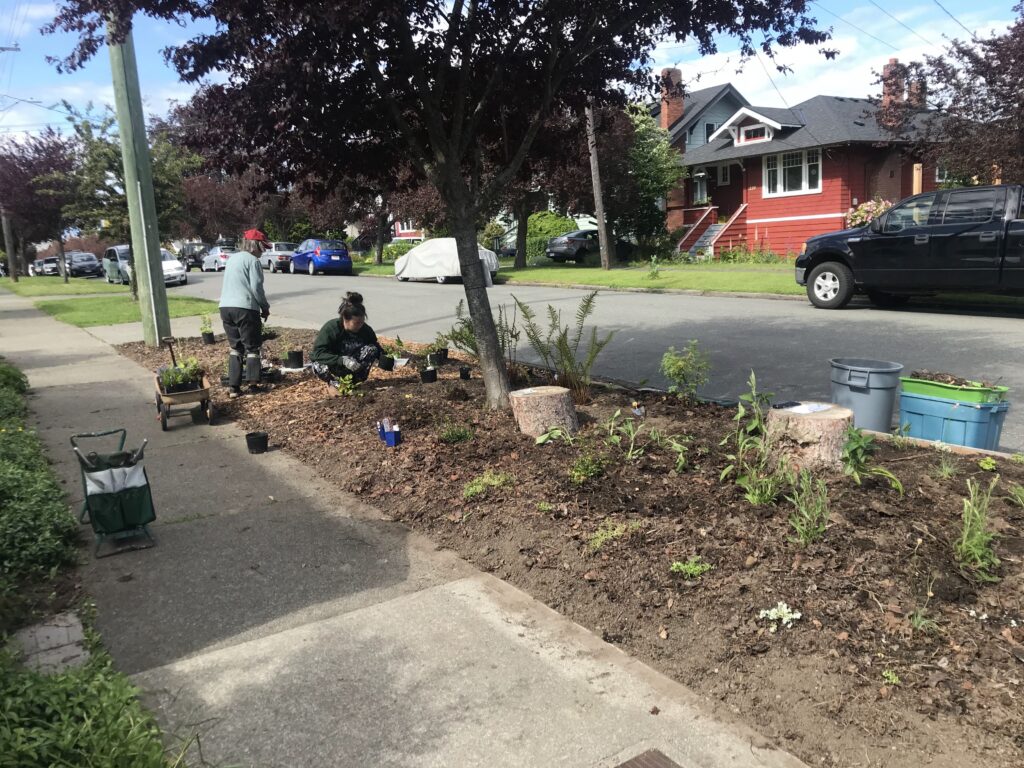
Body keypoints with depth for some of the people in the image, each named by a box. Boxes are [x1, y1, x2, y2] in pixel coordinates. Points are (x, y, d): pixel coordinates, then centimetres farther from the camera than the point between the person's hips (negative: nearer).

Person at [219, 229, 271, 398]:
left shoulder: (232, 259, 20)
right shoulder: (252, 260, -5)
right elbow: (256, 288, -11)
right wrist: (265, 307, 2)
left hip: (225, 307, 7)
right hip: (245, 308, -7)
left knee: (235, 348, 13)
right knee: (252, 347, 5)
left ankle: (233, 386, 7)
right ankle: (253, 383, 2)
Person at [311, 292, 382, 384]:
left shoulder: (366, 330, -13)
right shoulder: (330, 328, -25)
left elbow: (377, 349, 0)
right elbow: (318, 353, -33)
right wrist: (342, 360, -47)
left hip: (353, 365, 3)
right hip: (333, 365, -3)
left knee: (371, 350, -22)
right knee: (319, 366, -37)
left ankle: (355, 380, -7)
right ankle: (333, 381, -4)